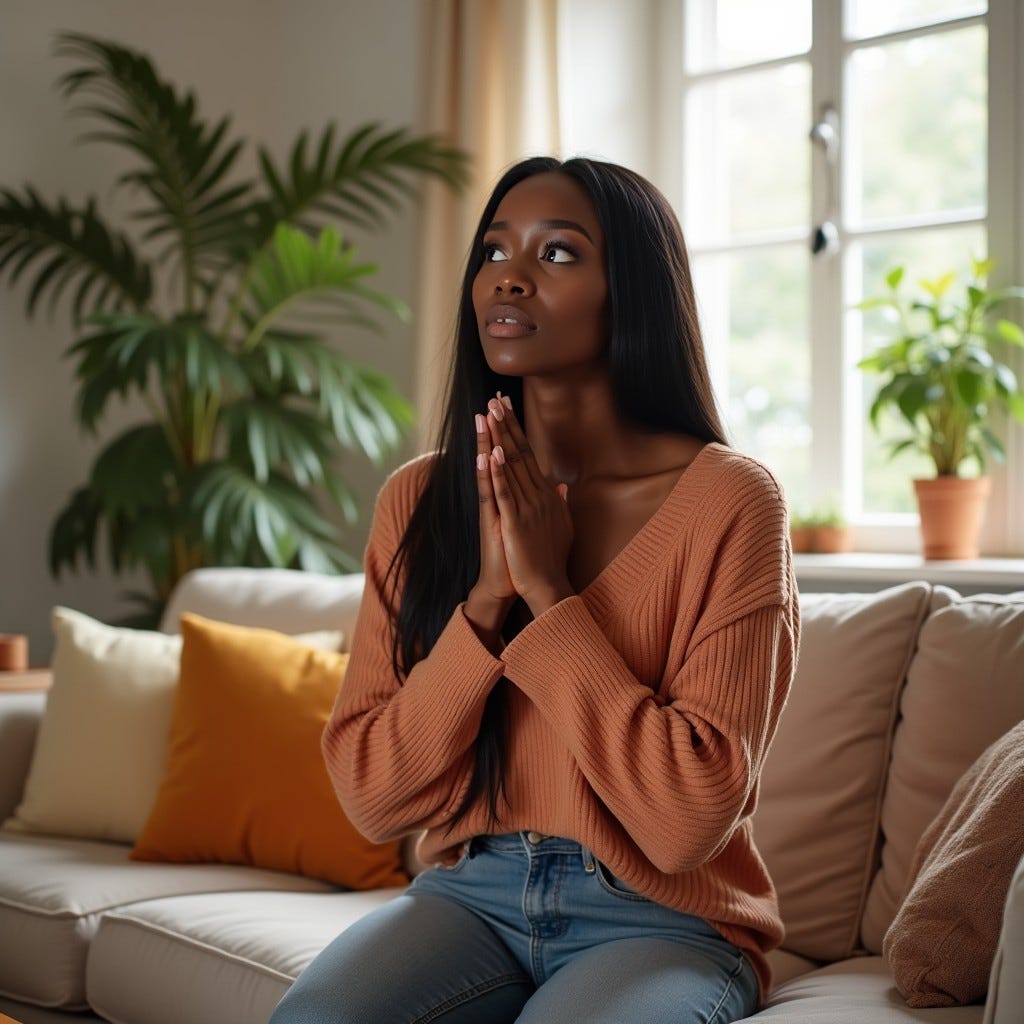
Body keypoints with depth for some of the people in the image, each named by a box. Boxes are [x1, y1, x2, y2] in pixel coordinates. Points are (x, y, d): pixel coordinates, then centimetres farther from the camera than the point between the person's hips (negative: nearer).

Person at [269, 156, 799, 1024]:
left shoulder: (730, 500, -10)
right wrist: (485, 600, -15)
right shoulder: (420, 499, 2)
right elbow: (372, 799, -3)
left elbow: (690, 820, -17)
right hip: (472, 895, 3)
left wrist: (548, 591, -18)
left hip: (662, 920, -2)